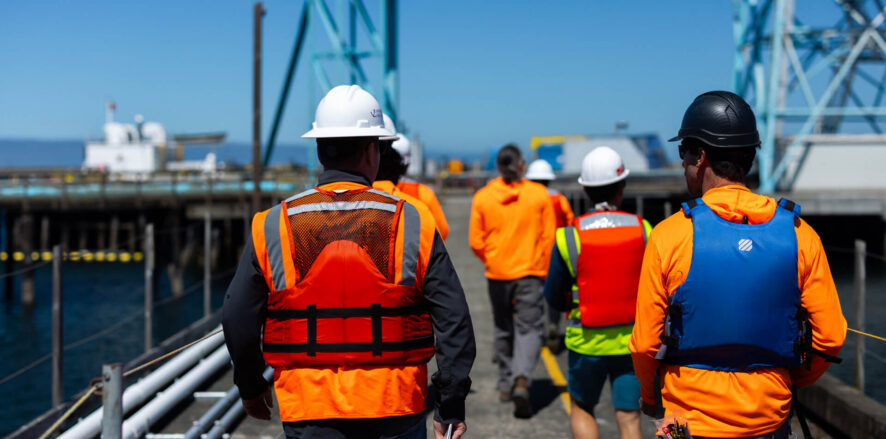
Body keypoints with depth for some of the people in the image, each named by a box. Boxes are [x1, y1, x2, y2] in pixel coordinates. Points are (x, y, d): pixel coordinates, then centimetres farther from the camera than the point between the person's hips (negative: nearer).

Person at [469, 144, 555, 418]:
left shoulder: (482, 197, -3)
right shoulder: (539, 194, -4)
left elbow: (476, 242, -1)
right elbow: (548, 236, -2)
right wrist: (542, 269, 10)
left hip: (497, 273, 2)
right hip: (529, 272, -2)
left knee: (503, 330, 16)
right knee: (529, 328, 0)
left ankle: (506, 385, 26)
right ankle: (521, 379, -22)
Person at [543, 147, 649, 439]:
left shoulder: (569, 237, -11)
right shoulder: (643, 230, -7)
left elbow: (554, 298, -3)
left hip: (586, 341, -1)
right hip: (631, 340, 1)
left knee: (582, 409, 20)